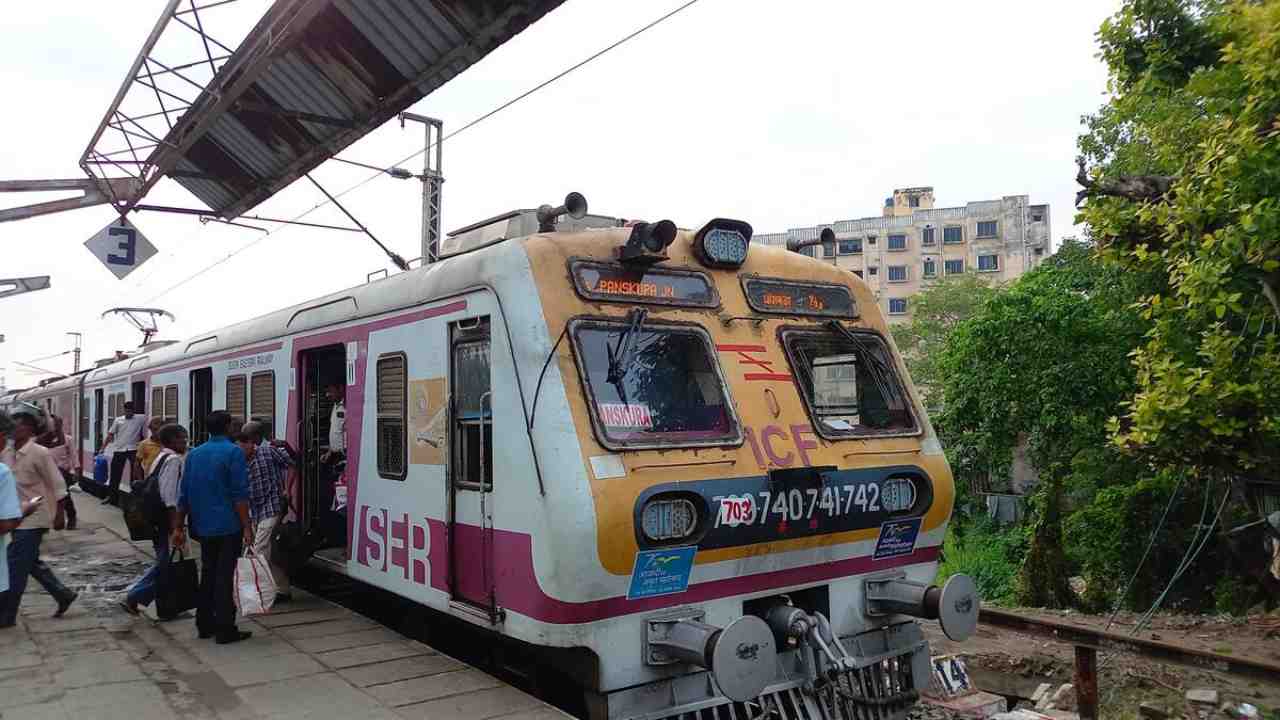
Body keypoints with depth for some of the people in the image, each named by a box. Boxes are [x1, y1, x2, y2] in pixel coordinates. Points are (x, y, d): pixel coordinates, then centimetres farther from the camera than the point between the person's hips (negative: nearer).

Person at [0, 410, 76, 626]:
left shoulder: (39, 453, -16)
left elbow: (57, 485, -13)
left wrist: (59, 515, -13)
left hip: (33, 519, -8)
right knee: (31, 563, 15)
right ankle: (63, 594, 27)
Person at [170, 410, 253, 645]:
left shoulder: (193, 454, 10)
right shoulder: (233, 452, -9)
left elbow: (183, 495, 12)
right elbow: (240, 494, -15)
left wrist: (178, 528, 16)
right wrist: (247, 528, -14)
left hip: (202, 526, 6)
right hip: (228, 527, -6)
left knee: (207, 574, 16)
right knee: (224, 577, -3)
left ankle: (204, 625, 22)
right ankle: (225, 630, -1)